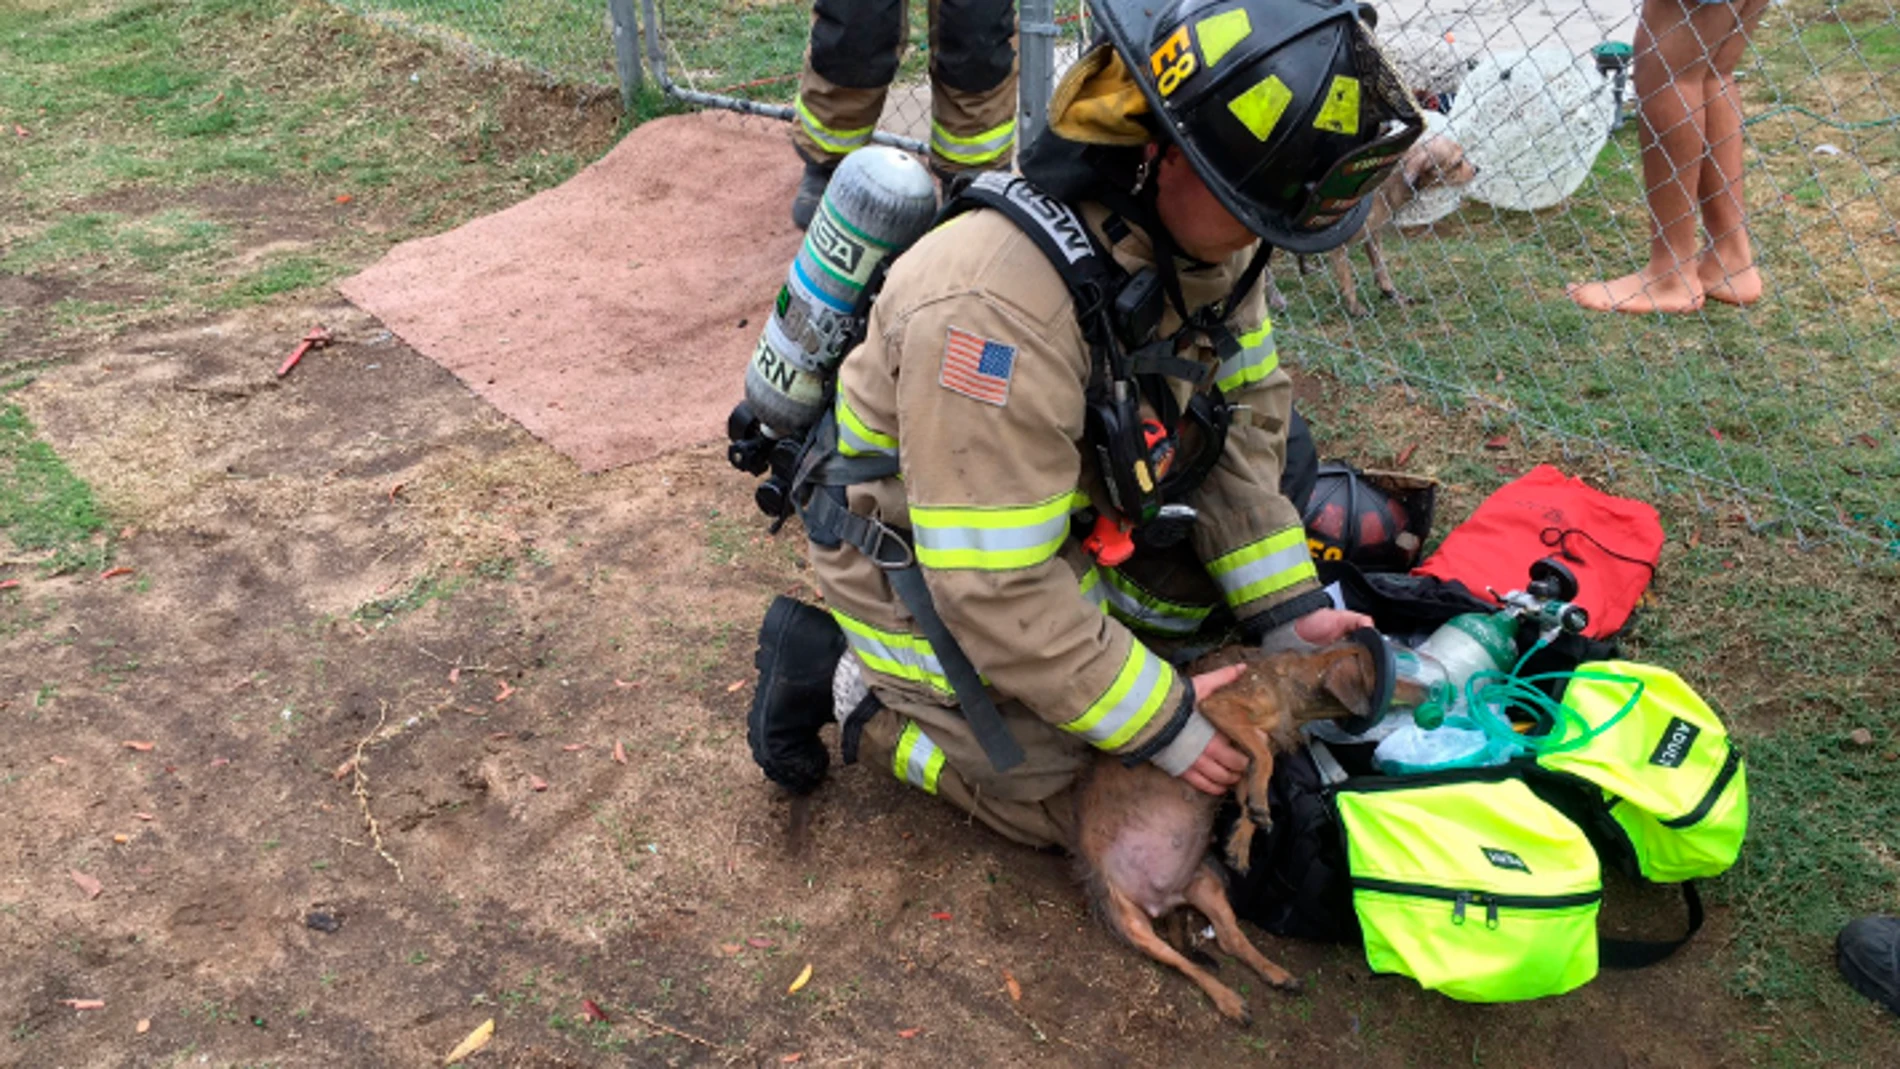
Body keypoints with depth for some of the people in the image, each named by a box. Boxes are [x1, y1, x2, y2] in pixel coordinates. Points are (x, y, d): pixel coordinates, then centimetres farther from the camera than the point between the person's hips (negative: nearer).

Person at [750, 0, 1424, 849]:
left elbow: (1244, 413, -2)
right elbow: (995, 591, -34)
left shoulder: (1201, 224, -14)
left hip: (1078, 519, 8)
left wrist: (1284, 608, -6)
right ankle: (860, 692, 11)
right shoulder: (993, 305, -39)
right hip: (922, 570, -7)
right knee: (1075, 802, -3)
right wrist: (1157, 721, -25)